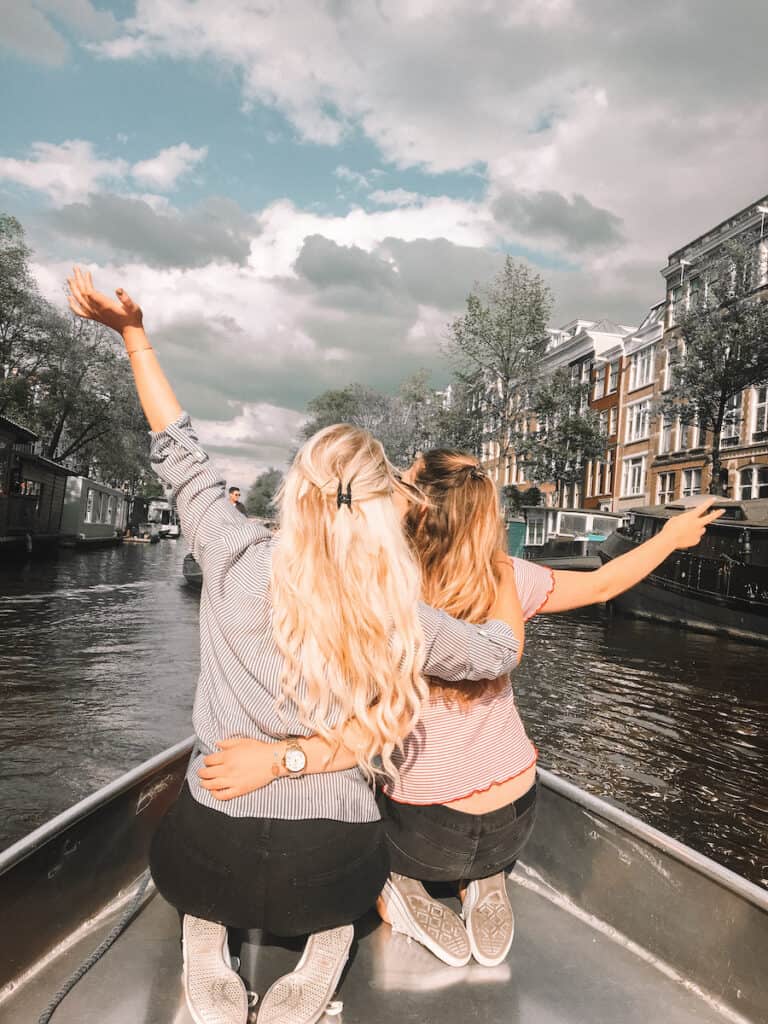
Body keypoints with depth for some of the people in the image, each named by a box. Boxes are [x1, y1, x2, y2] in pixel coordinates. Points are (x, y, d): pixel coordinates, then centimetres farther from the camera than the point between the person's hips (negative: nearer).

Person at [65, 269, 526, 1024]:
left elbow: (178, 452, -2)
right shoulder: (398, 615, -12)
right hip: (328, 860, 0)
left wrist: (134, 334, 5)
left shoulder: (235, 560, -13)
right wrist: (502, 565, 21)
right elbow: (499, 650, 4)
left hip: (213, 846, 1)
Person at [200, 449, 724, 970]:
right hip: (516, 818, 4)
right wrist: (673, 535, 12)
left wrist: (278, 757, -41)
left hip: (425, 834, -3)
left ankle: (399, 891, 8)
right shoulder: (504, 581, -15)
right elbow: (602, 584, -2)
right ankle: (485, 881, 15)